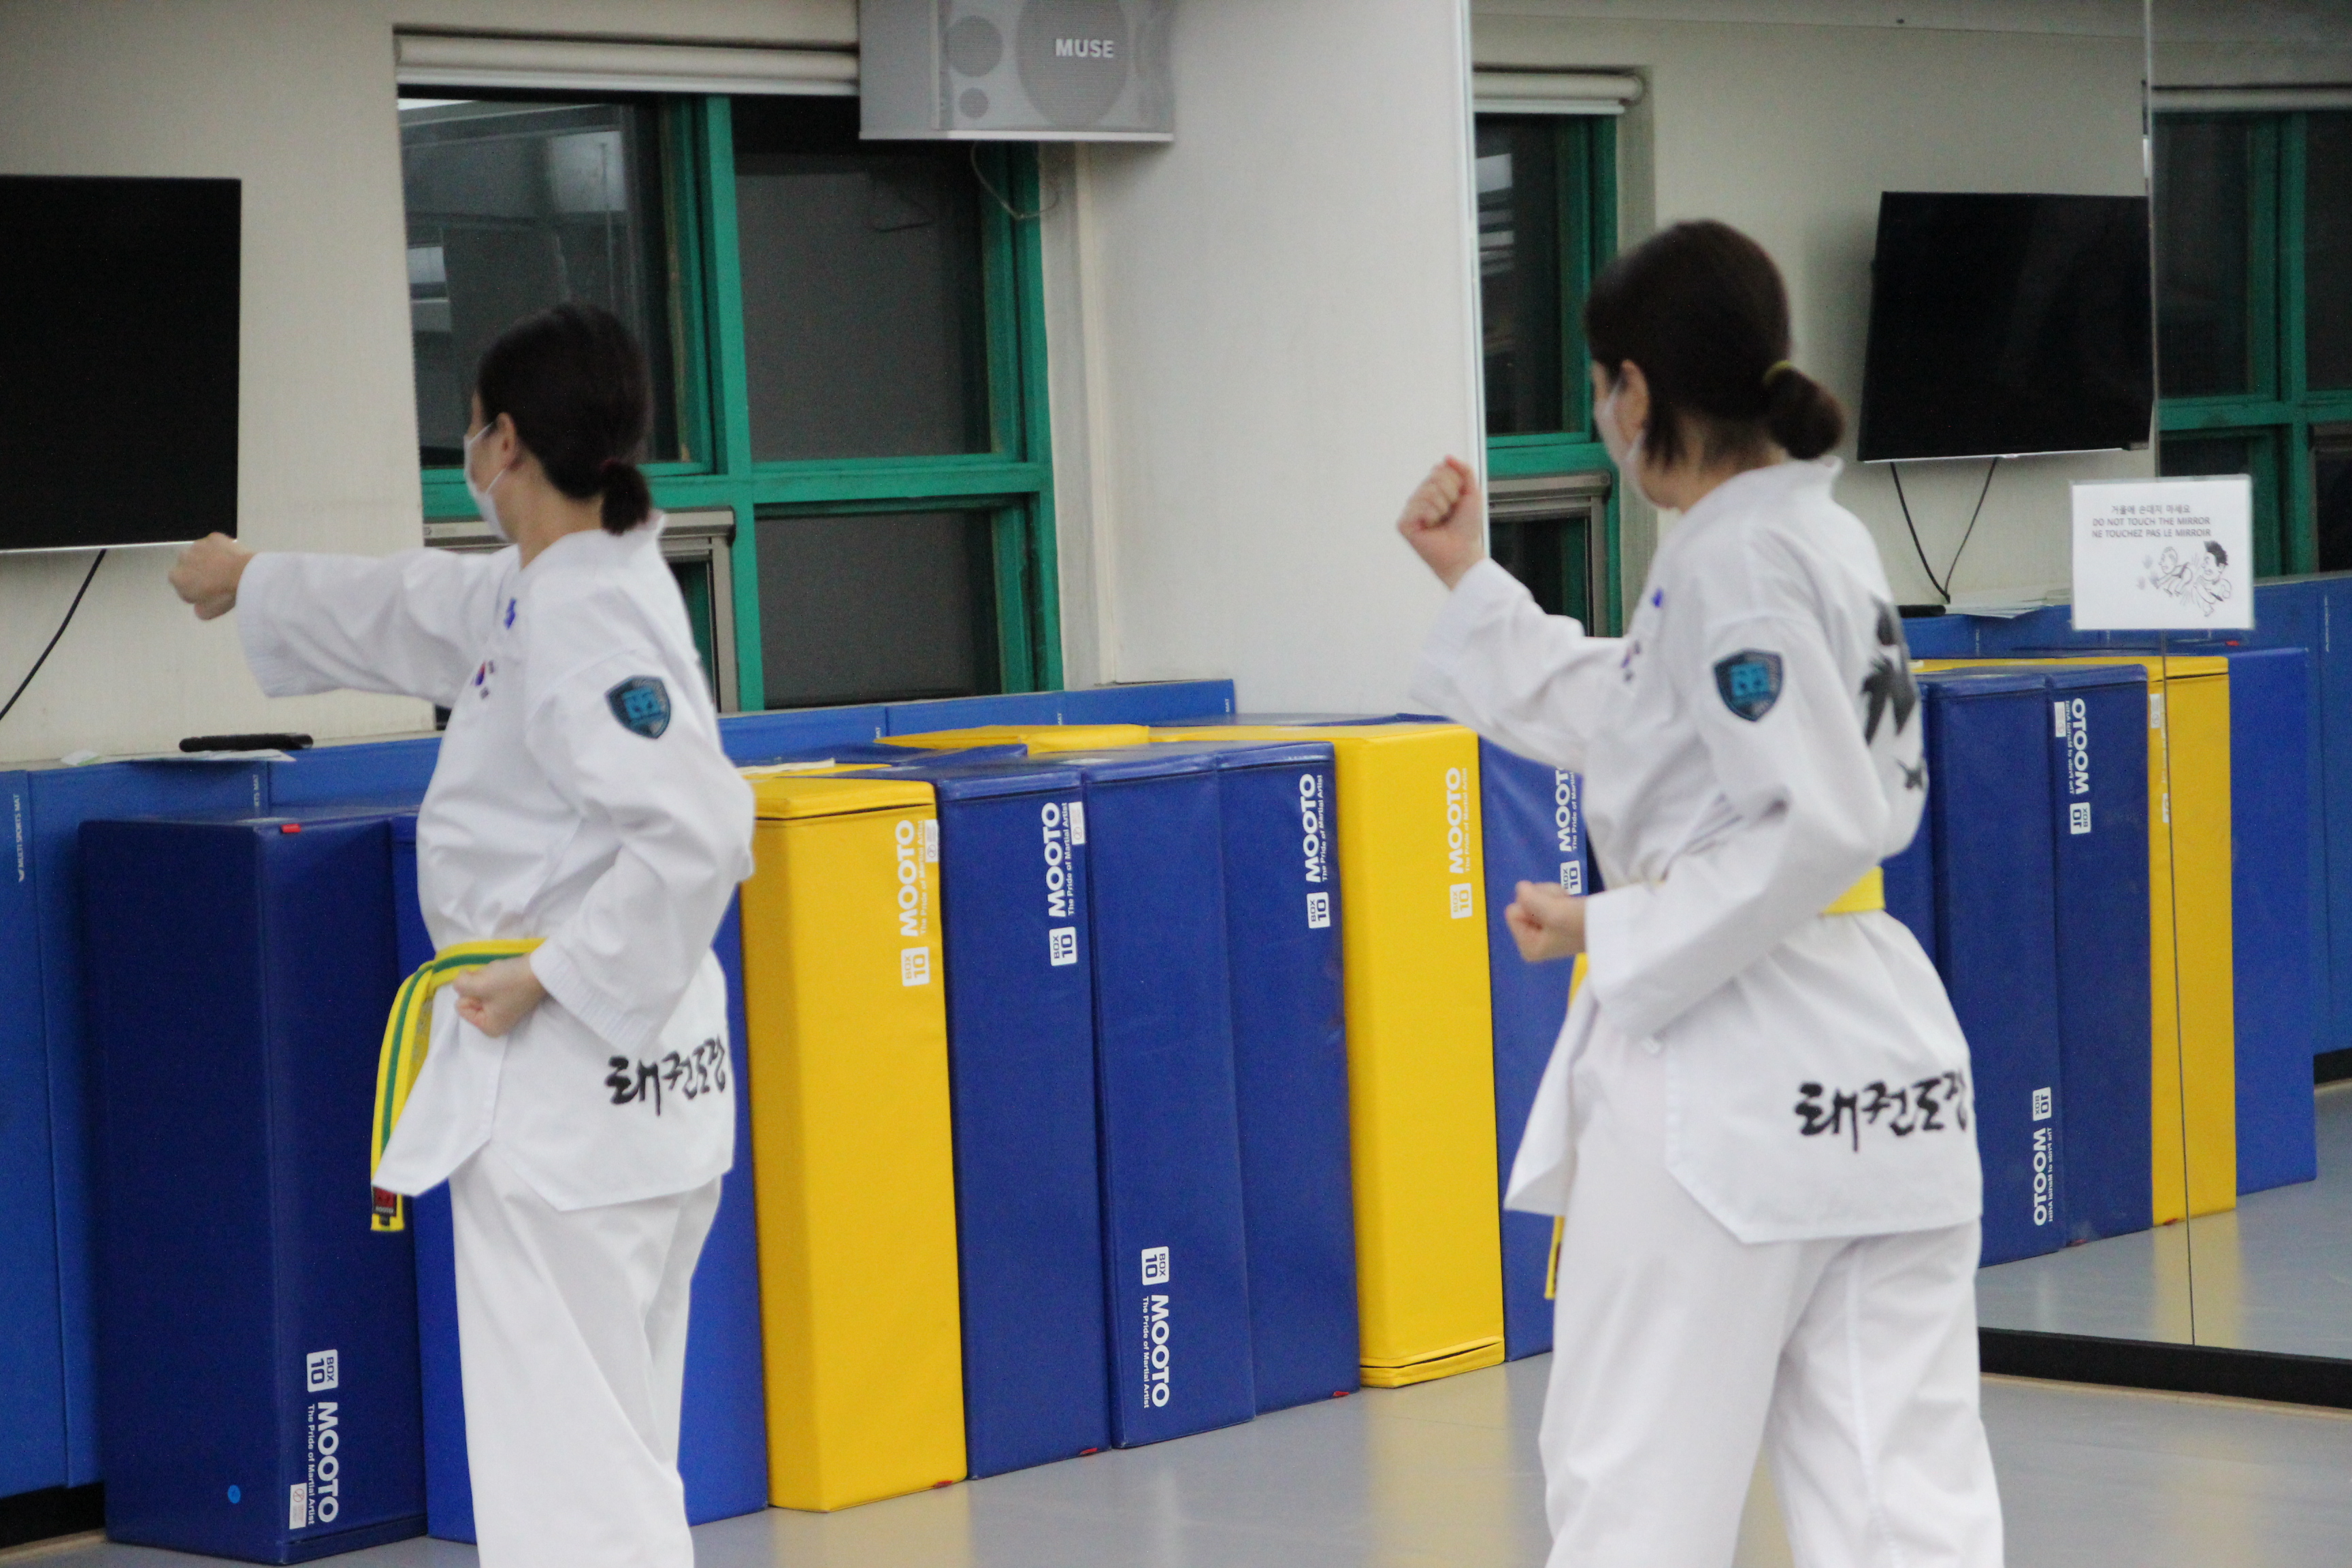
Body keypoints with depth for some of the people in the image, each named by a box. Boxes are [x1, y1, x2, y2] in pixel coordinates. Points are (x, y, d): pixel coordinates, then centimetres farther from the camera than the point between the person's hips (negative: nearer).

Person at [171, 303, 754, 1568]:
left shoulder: (591, 621, -19)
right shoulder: (547, 592, 12)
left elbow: (699, 833, -29)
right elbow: (411, 611, 32)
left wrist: (553, 974, -20)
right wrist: (251, 584, 47)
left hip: (572, 1081, -10)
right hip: (633, 1079, 10)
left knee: (568, 1453, -8)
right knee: (611, 1445, 16)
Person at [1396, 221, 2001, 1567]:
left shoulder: (1736, 560, -14)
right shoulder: (1817, 536, 14)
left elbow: (1824, 821, -22)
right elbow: (1635, 722, 25)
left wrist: (1617, 934, -15)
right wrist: (1471, 581, 27)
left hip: (1730, 1076, -9)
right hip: (1883, 1066, 9)